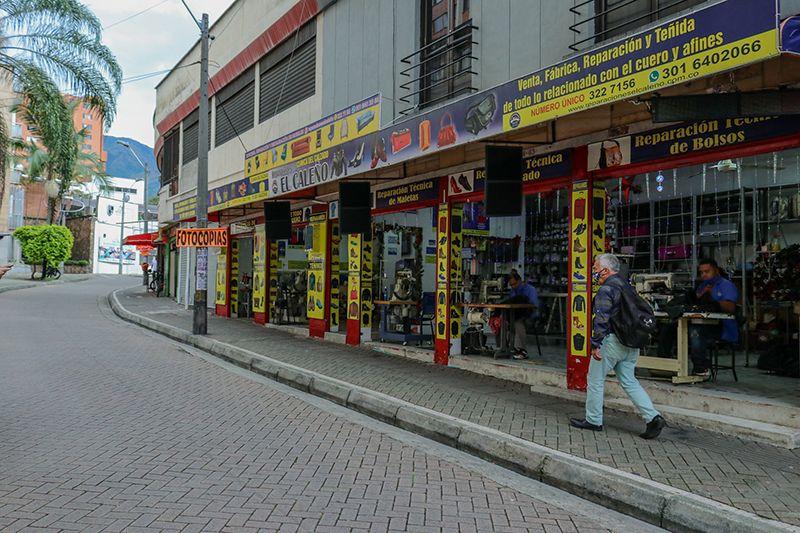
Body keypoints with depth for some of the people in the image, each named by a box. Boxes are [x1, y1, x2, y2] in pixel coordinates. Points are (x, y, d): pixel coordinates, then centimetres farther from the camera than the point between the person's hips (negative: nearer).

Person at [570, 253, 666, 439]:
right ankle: (653, 418, 2)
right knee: (629, 382, 13)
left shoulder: (606, 289, -14)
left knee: (595, 380, 5)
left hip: (612, 341, -9)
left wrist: (595, 344, -20)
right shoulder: (626, 284, 15)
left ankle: (593, 420, 15)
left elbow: (601, 319, -22)